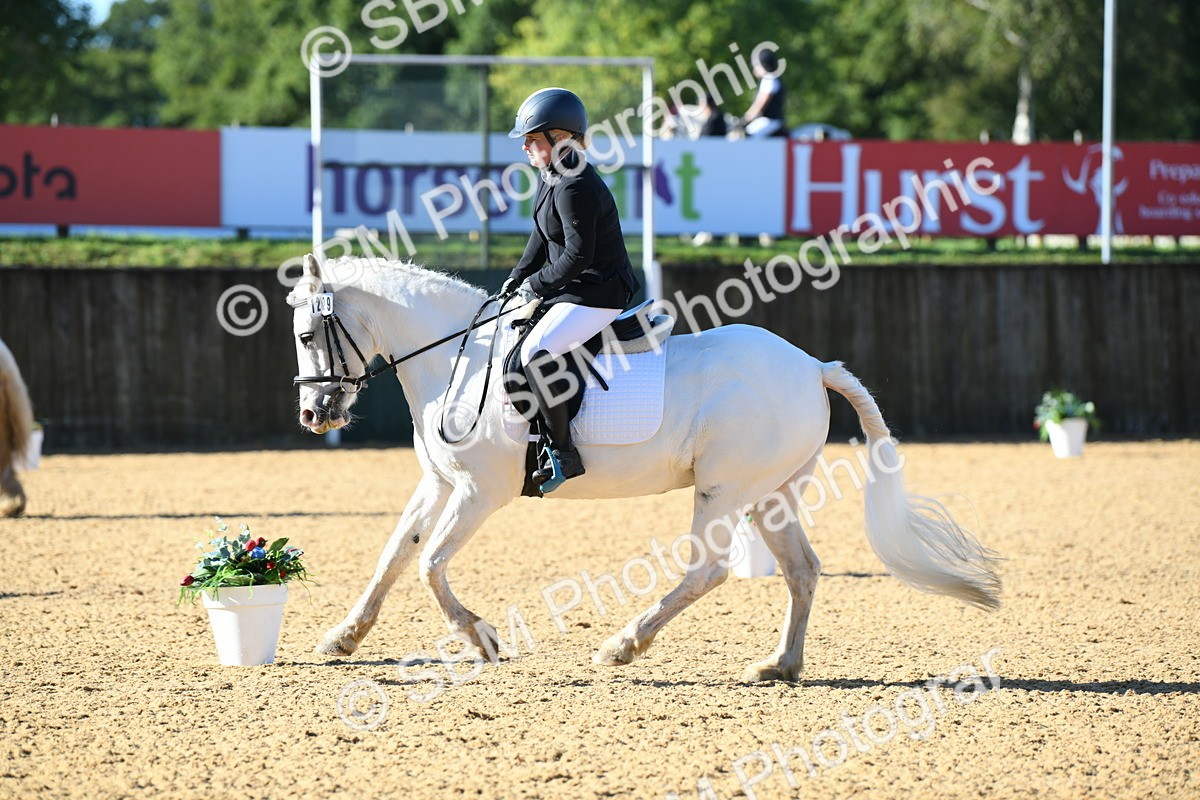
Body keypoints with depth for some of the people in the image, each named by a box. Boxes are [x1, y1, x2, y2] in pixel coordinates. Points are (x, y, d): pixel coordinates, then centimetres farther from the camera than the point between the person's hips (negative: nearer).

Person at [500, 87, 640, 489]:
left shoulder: (576, 188, -22)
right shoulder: (553, 177, 11)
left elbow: (578, 255, -24)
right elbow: (543, 238, 20)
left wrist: (538, 283, -13)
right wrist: (518, 278, 10)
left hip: (598, 294, -12)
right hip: (573, 290, 12)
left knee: (535, 353, -27)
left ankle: (563, 451, -23)